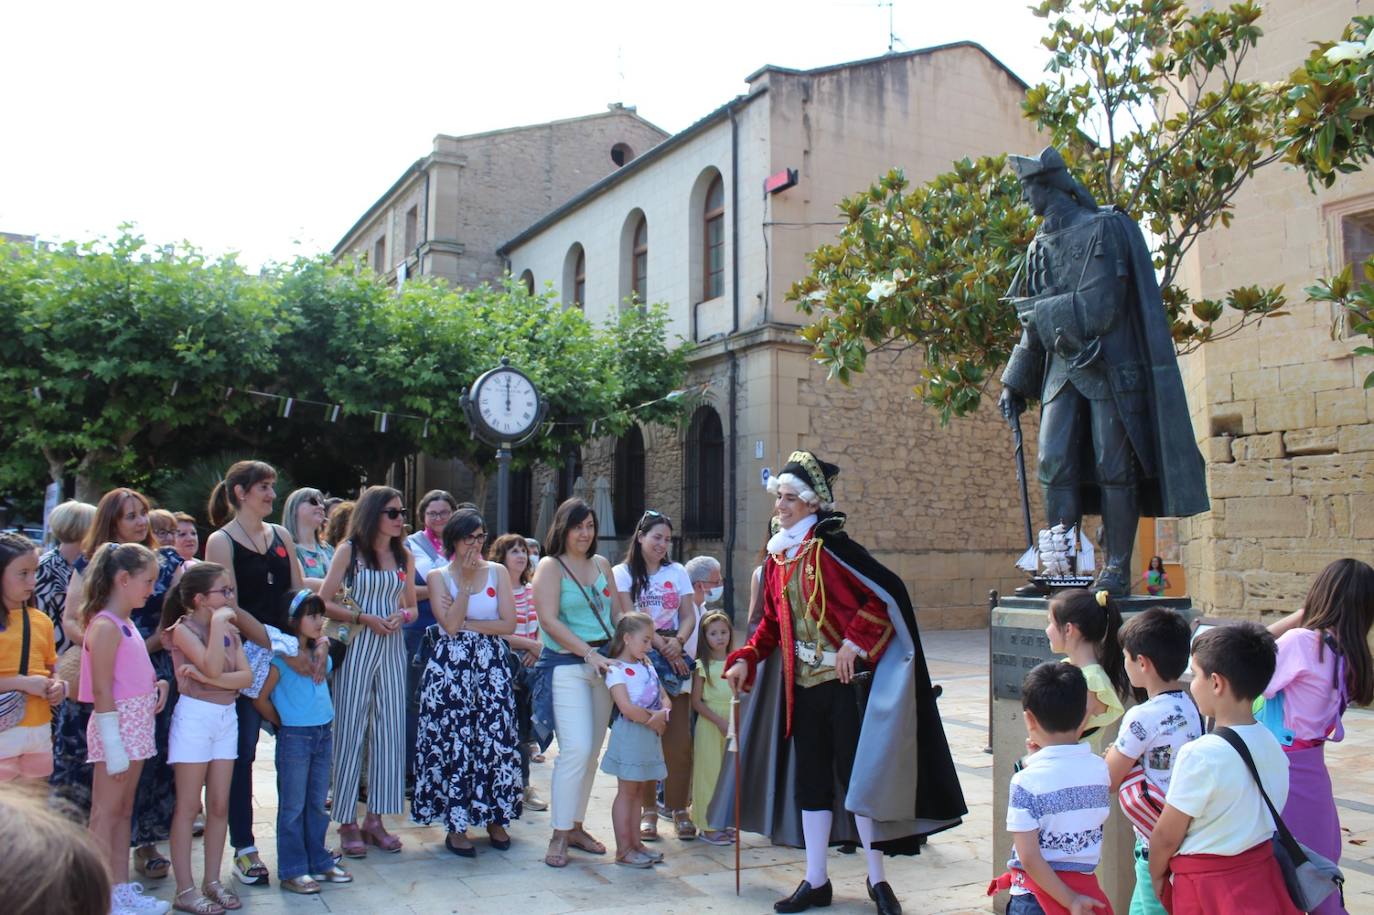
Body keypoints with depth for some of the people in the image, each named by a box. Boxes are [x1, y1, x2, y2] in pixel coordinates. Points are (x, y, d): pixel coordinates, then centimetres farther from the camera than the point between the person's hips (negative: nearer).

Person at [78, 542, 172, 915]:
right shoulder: (105, 627, -15)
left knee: (123, 811, 15)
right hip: (116, 728, -9)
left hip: (137, 727, 9)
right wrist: (114, 748, -20)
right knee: (106, 813, 0)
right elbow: (102, 692, -18)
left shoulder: (127, 623, 13)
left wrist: (158, 683, 4)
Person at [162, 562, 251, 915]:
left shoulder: (230, 630, 9)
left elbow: (246, 677, -3)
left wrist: (205, 678, -17)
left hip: (227, 717, 6)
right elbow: (212, 666, -23)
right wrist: (218, 622, -18)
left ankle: (212, 881, 18)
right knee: (188, 806, 0)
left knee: (219, 805, 9)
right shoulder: (183, 628, -8)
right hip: (195, 716, -6)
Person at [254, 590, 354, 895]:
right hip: (294, 737, -7)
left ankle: (319, 861, 25)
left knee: (318, 803, 15)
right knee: (293, 806, 3)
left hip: (324, 733, 7)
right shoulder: (281, 655, -12)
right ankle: (292, 870, 11)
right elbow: (261, 698, -10)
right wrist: (283, 724, 0)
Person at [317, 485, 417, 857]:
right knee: (350, 732, -1)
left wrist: (401, 616, -4)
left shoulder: (404, 556, 12)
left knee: (390, 730, 4)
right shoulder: (349, 550, 0)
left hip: (392, 648, 4)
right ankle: (347, 822, 9)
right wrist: (363, 618, -15)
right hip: (356, 647, -4)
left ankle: (375, 818, 15)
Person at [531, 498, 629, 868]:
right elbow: (550, 621, -12)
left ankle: (576, 826, 21)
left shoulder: (601, 564, 14)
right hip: (566, 666, -6)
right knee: (576, 748, -13)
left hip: (603, 664, 6)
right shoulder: (550, 566, -3)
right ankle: (559, 835, -2)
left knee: (591, 751, 8)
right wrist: (589, 653, -18)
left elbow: (617, 612, 15)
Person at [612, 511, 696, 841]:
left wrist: (677, 642, -12)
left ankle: (679, 809, 7)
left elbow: (688, 615, 8)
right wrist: (661, 645, -14)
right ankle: (648, 810, 8)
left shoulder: (677, 572, 13)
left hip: (676, 660, 3)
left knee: (679, 739, -3)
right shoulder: (623, 573, 4)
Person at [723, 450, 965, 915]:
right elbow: (772, 622, 14)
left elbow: (889, 590, -14)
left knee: (855, 773, 1)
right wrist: (744, 659, 2)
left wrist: (855, 641, -17)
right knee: (810, 780, 11)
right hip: (801, 685, 6)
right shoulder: (777, 554, 8)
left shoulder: (830, 545, -12)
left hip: (843, 681, -6)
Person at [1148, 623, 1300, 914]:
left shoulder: (1200, 755, -23)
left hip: (1209, 888, -7)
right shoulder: (1272, 745, -3)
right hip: (1263, 877, 7)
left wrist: (1156, 876, 3)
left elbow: (1167, 836, -14)